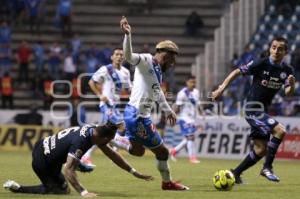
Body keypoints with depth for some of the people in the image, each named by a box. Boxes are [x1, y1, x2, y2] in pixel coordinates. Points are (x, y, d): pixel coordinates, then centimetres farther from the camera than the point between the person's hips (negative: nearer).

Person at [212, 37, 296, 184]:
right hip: (253, 108, -7)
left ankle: (235, 173, 22)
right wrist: (221, 89, -14)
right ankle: (267, 167, -15)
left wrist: (291, 84, -27)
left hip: (263, 110, 7)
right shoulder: (260, 64, -14)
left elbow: (289, 93, -5)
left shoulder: (286, 71, 1)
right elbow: (237, 72, -8)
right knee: (280, 131, -24)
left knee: (261, 149, 8)